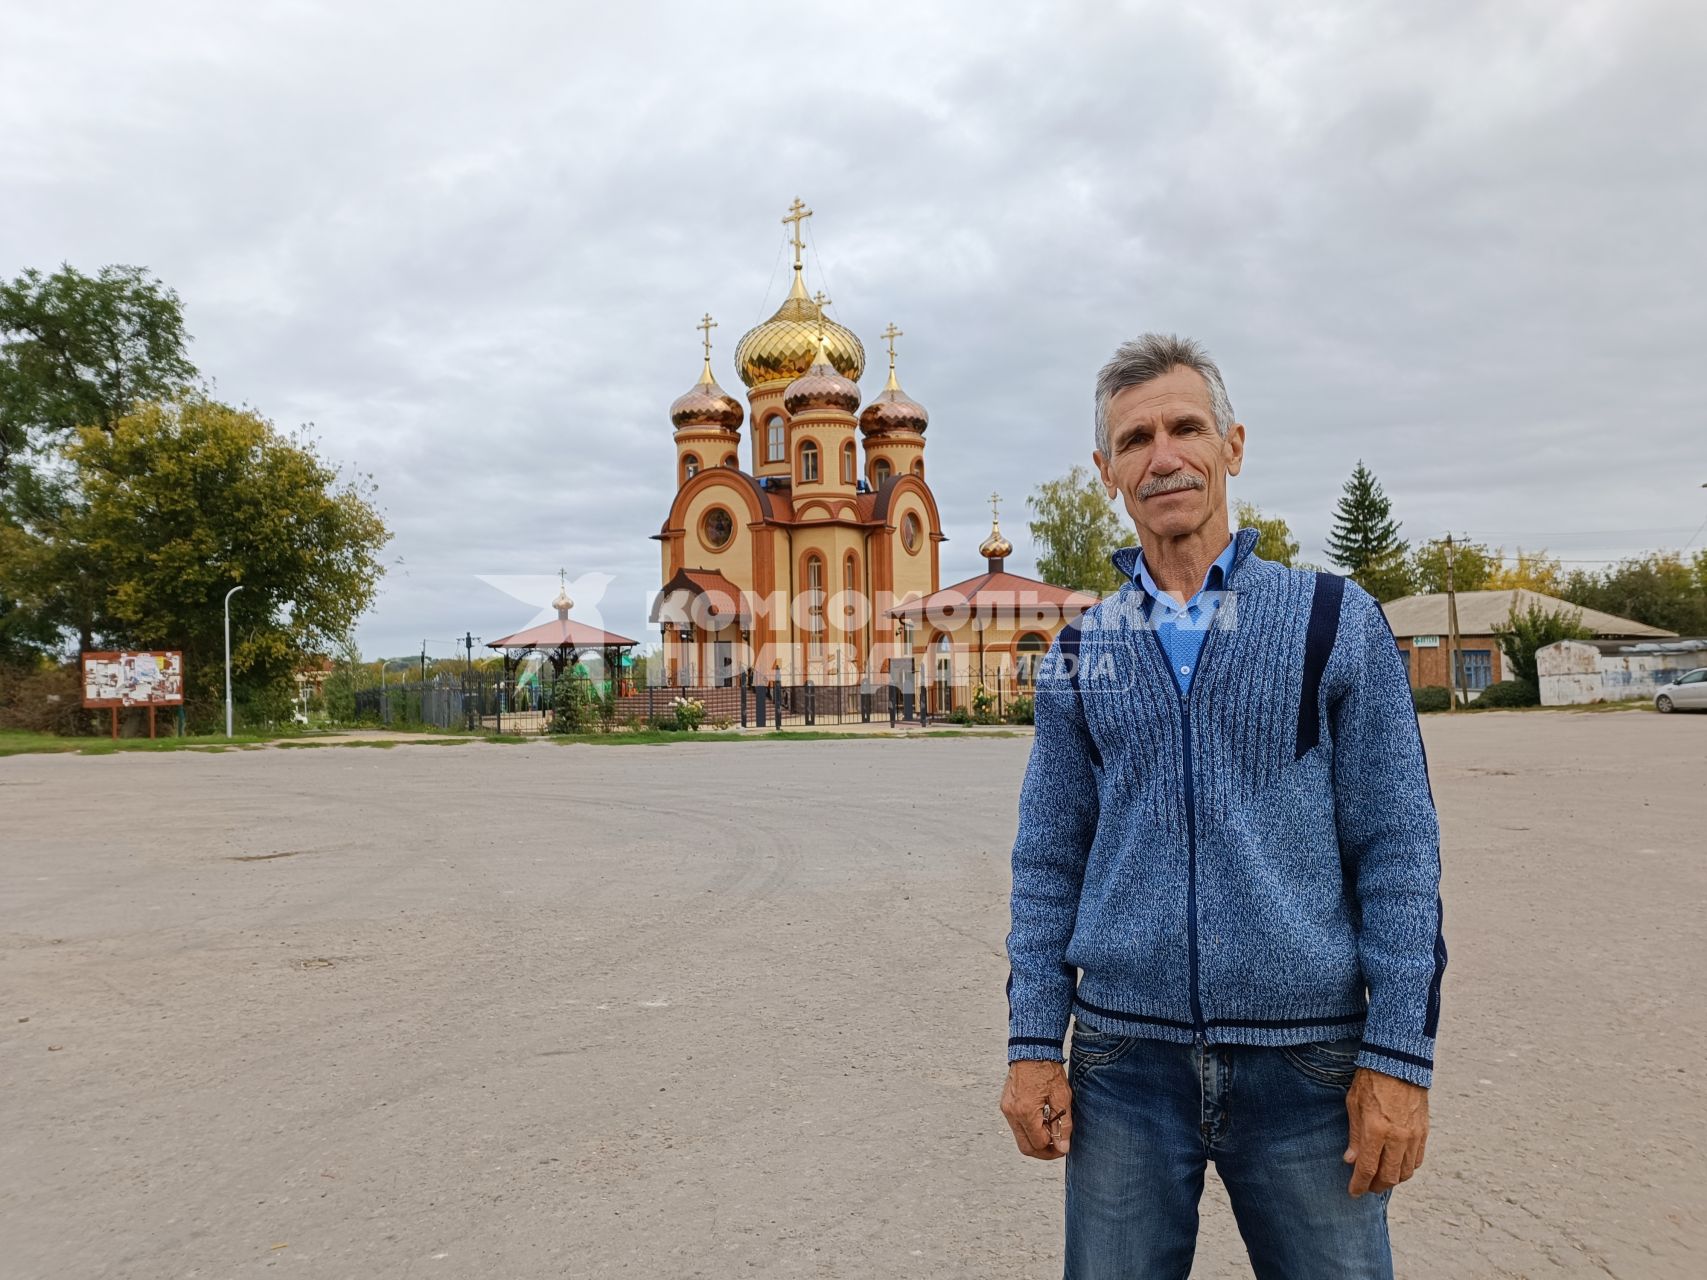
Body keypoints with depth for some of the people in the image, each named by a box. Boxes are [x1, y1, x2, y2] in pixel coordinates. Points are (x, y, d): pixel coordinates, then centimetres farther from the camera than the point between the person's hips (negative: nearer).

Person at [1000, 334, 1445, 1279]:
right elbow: (1047, 863, 6)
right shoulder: (1079, 653, 5)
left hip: (1306, 1060, -1)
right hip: (1124, 1061, 2)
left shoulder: (1335, 619, -1)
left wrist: (1400, 1056, -7)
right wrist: (1033, 1043, 0)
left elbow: (1396, 850, -3)